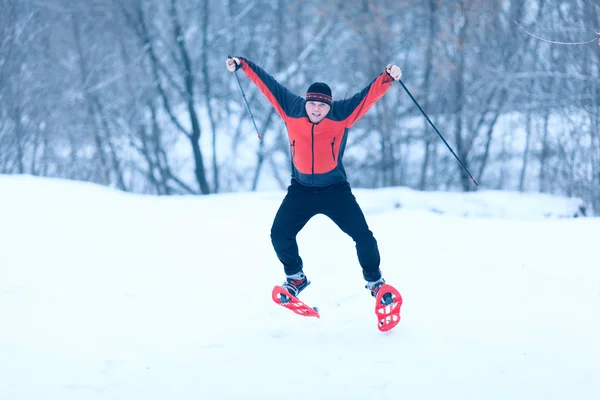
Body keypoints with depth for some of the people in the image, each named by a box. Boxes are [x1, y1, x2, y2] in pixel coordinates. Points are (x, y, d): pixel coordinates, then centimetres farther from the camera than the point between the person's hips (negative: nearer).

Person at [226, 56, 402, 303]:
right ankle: (296, 277, 23)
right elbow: (267, 83, -7)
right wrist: (242, 65, -5)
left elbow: (370, 94, -22)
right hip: (301, 190, 2)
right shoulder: (292, 109, -11)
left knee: (363, 236, -6)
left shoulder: (343, 114, -15)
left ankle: (374, 282, 16)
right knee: (280, 234, -2)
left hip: (335, 189, -2)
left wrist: (388, 77, -38)